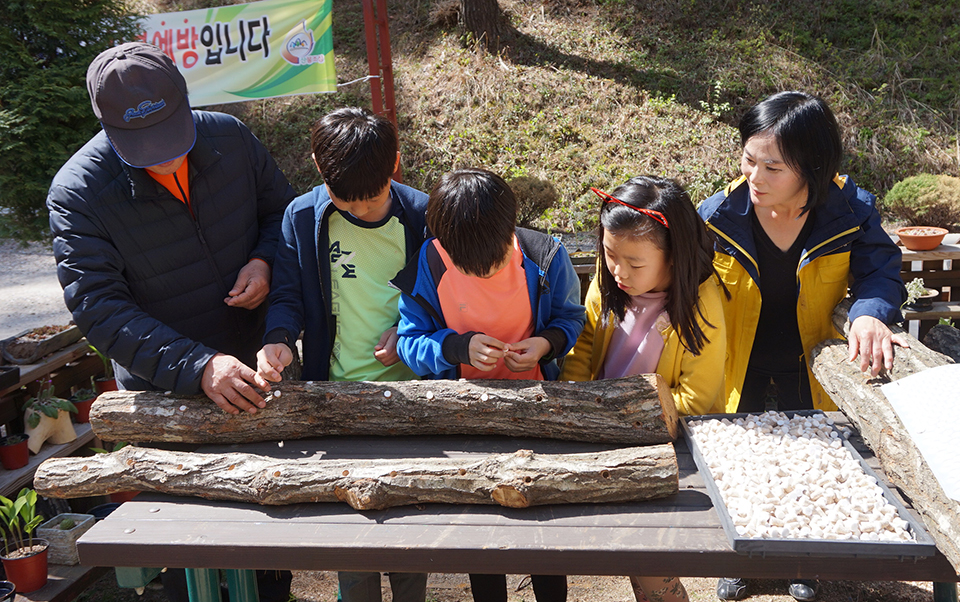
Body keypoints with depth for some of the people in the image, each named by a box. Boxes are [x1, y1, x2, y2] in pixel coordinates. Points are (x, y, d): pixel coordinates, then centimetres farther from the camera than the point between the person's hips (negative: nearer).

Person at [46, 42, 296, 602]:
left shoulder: (230, 138, -11)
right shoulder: (77, 193, -20)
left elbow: (282, 209, 6)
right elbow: (98, 308, -24)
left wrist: (265, 259, -17)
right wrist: (196, 367, -35)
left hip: (254, 367, 3)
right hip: (166, 394, -3)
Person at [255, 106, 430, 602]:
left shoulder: (421, 214, -5)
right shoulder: (303, 217, -5)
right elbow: (287, 295, 0)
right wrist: (278, 339, -19)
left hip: (410, 390, 0)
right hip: (336, 395, 0)